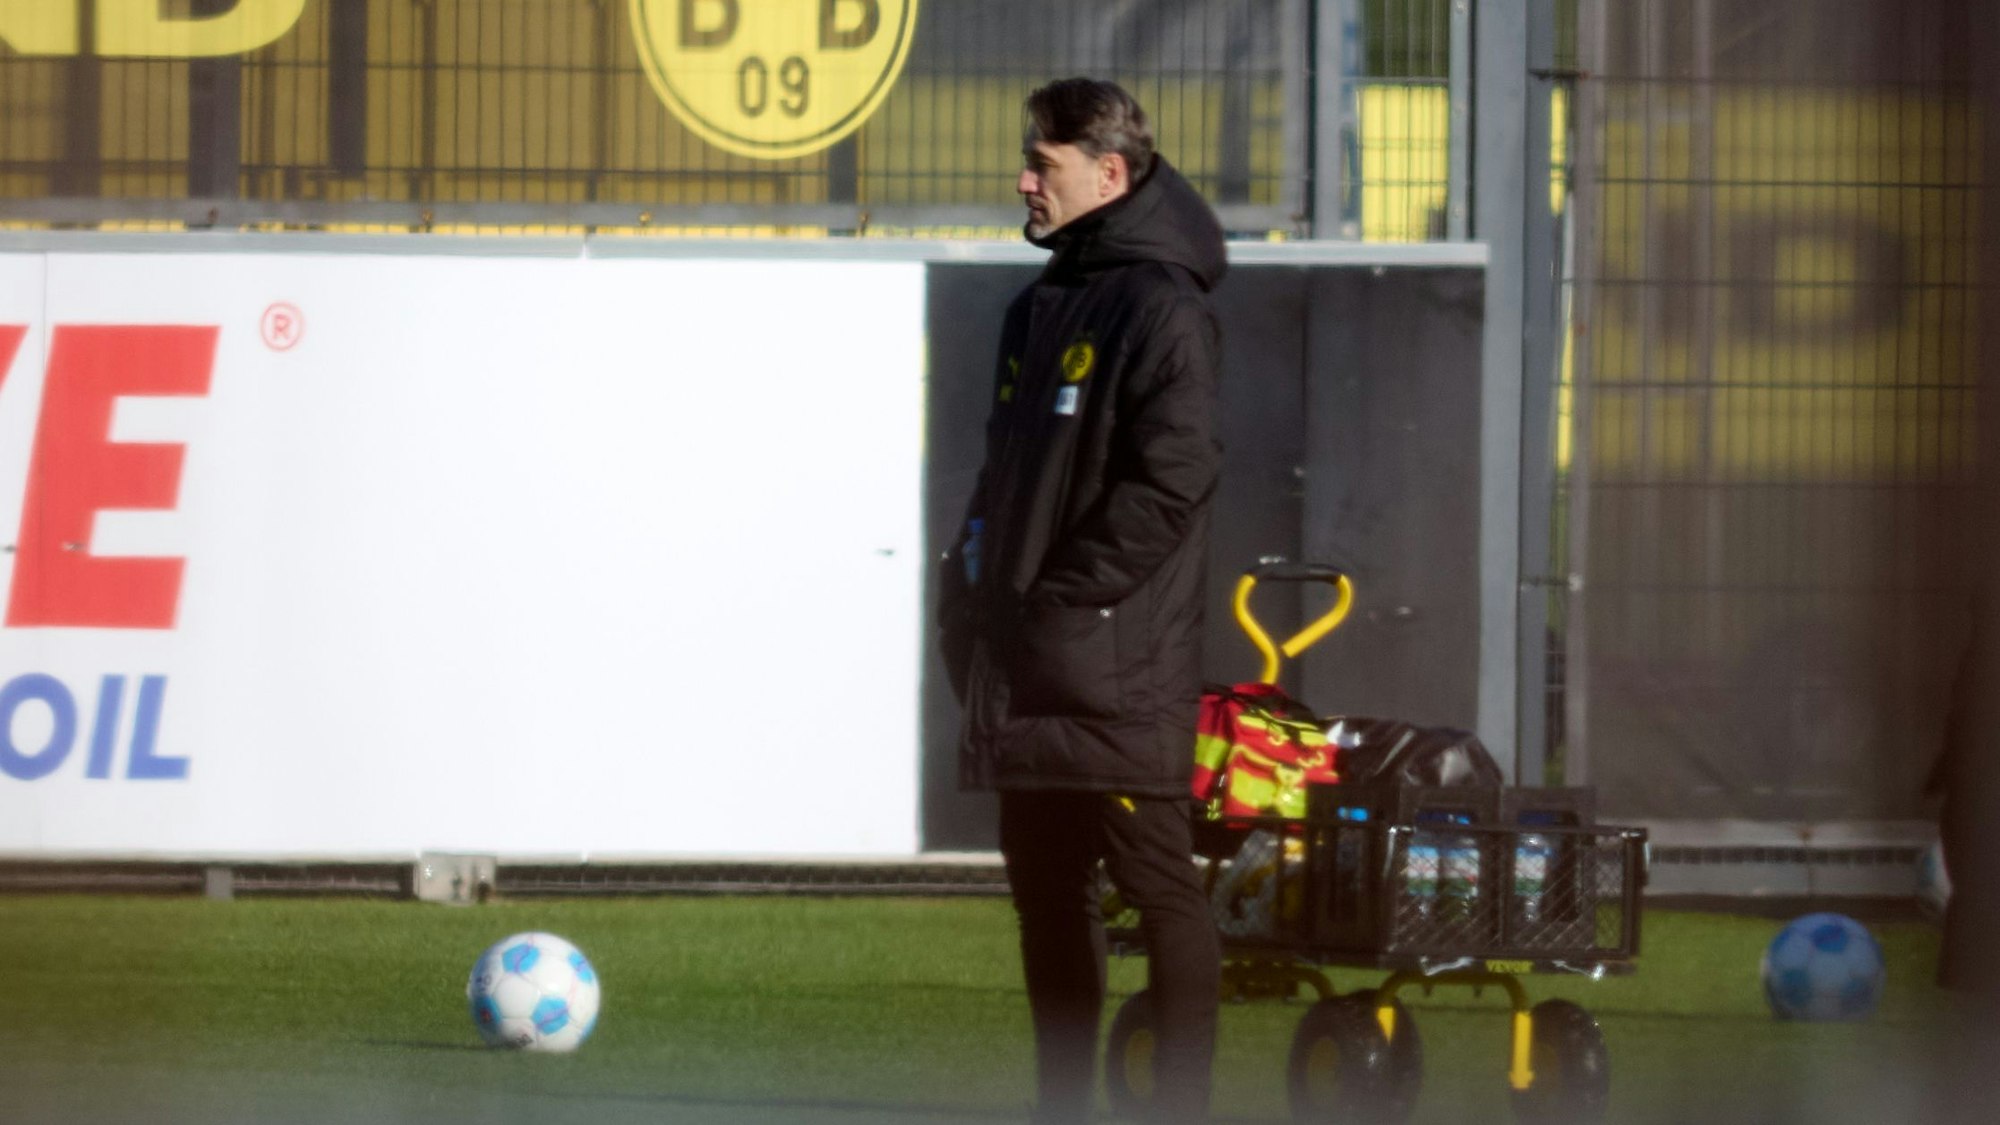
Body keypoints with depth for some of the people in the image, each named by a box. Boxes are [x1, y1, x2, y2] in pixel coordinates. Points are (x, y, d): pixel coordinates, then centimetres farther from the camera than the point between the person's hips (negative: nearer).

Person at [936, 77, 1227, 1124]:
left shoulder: (1161, 309, -9)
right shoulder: (1039, 309, 18)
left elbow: (1171, 480, -17)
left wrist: (1060, 596, -16)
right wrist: (976, 589, 10)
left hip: (1120, 671, -9)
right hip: (1028, 670, 9)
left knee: (1157, 883, -6)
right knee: (1046, 889, 10)